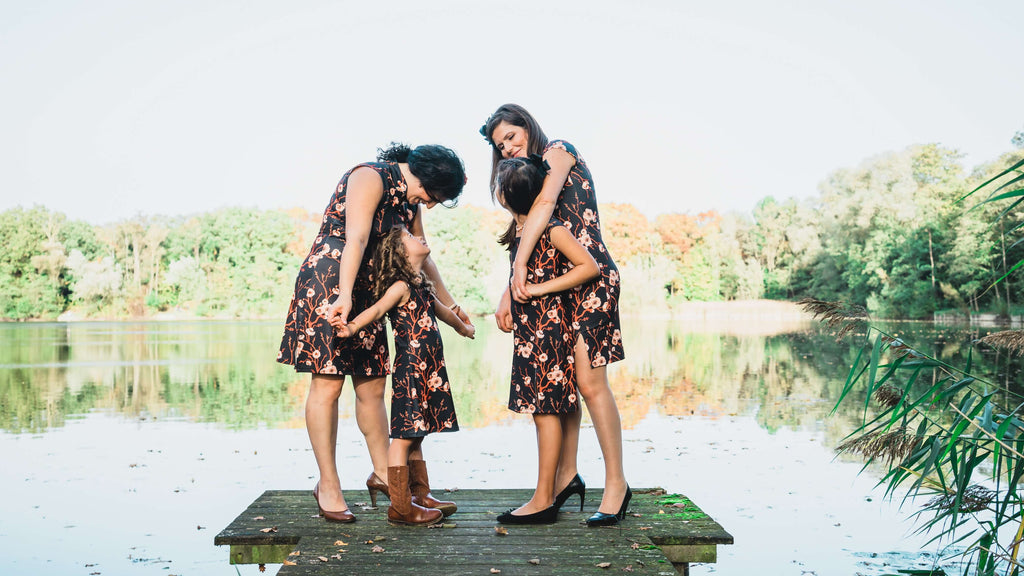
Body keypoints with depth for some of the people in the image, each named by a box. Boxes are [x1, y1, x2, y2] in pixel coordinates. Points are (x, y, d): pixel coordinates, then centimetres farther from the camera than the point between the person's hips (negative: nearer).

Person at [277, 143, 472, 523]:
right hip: (328, 282, -8)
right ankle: (328, 484, 0)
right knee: (327, 384, -8)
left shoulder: (409, 199, 13)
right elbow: (355, 238, -26)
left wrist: (448, 305, 25)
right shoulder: (370, 178, -13)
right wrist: (344, 295, -36)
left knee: (372, 387, 7)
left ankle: (382, 472, 18)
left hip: (369, 289, 8)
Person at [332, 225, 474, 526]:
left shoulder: (422, 287, 17)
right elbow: (376, 309, -26)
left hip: (427, 374, 9)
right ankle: (400, 506, 0)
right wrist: (351, 328, -44)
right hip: (409, 371, -9)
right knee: (404, 436, -5)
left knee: (415, 436, 15)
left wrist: (462, 327, 54)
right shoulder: (401, 286, -10)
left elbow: (441, 310, 37)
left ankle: (422, 496, 23)